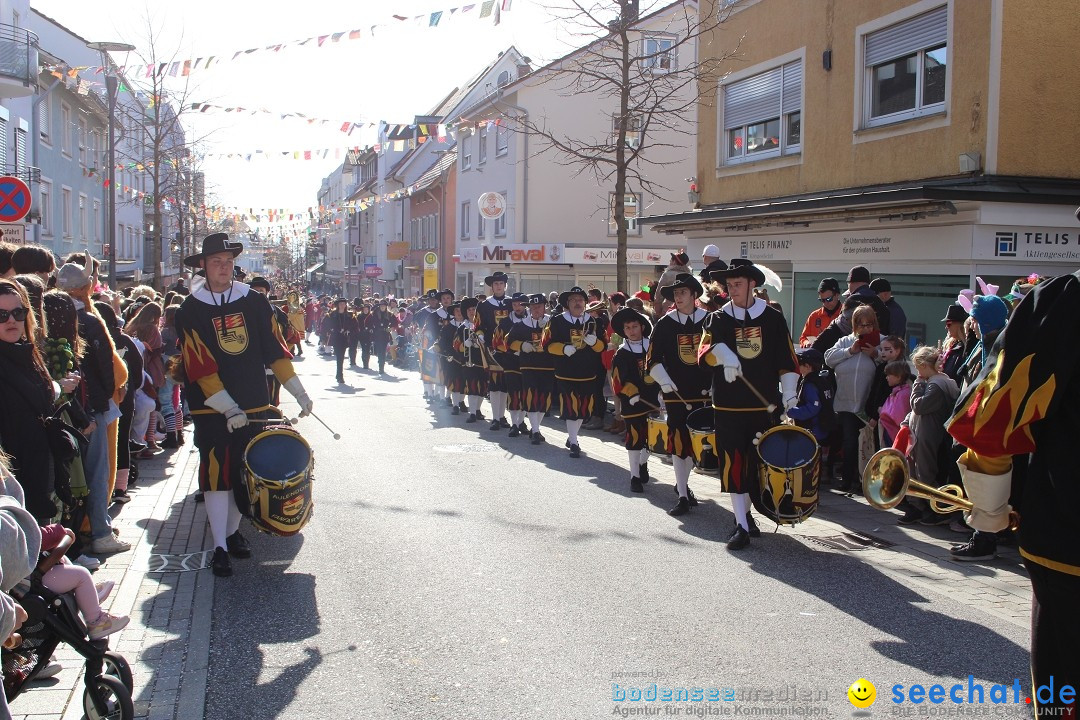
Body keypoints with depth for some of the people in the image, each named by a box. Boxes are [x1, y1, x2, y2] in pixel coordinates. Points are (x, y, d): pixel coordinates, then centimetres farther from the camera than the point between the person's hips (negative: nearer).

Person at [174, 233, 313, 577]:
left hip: (253, 406, 3)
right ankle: (219, 547, 2)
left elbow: (275, 350, 6)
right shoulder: (191, 310, -5)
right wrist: (228, 408, -19)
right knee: (216, 474, -4)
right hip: (211, 410, -3)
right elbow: (200, 368, -11)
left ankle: (232, 531, 27)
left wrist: (299, 393, 2)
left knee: (243, 472, 9)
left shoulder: (254, 302, 3)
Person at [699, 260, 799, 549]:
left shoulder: (773, 318, 5)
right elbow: (706, 348, -16)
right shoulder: (718, 319, 3)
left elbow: (787, 360, 6)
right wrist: (723, 354, -37)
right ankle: (742, 526, 2)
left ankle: (746, 512, 29)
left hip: (765, 405, 1)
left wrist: (789, 393, -5)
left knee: (761, 464, 8)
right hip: (728, 406, -1)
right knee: (733, 465, -4)